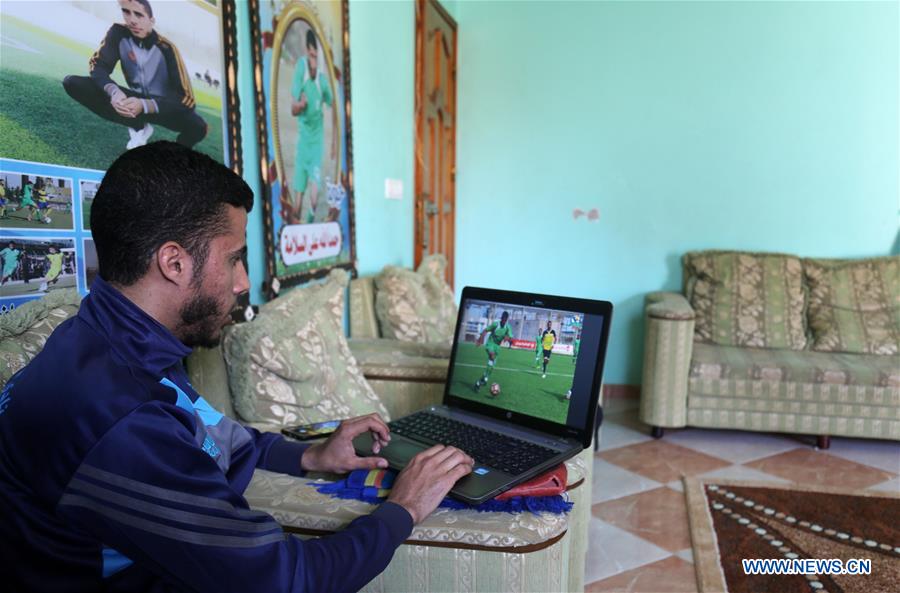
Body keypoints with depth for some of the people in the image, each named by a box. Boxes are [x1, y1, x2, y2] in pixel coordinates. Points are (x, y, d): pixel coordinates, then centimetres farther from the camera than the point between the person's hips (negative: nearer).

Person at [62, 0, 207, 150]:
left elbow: (186, 98, -27)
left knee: (197, 127, -38)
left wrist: (144, 106, -38)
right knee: (73, 83, -14)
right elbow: (98, 66, -10)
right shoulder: (119, 33, -10)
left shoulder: (166, 48, -20)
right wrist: (113, 91, -34)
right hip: (136, 98, 4)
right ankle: (138, 126, -4)